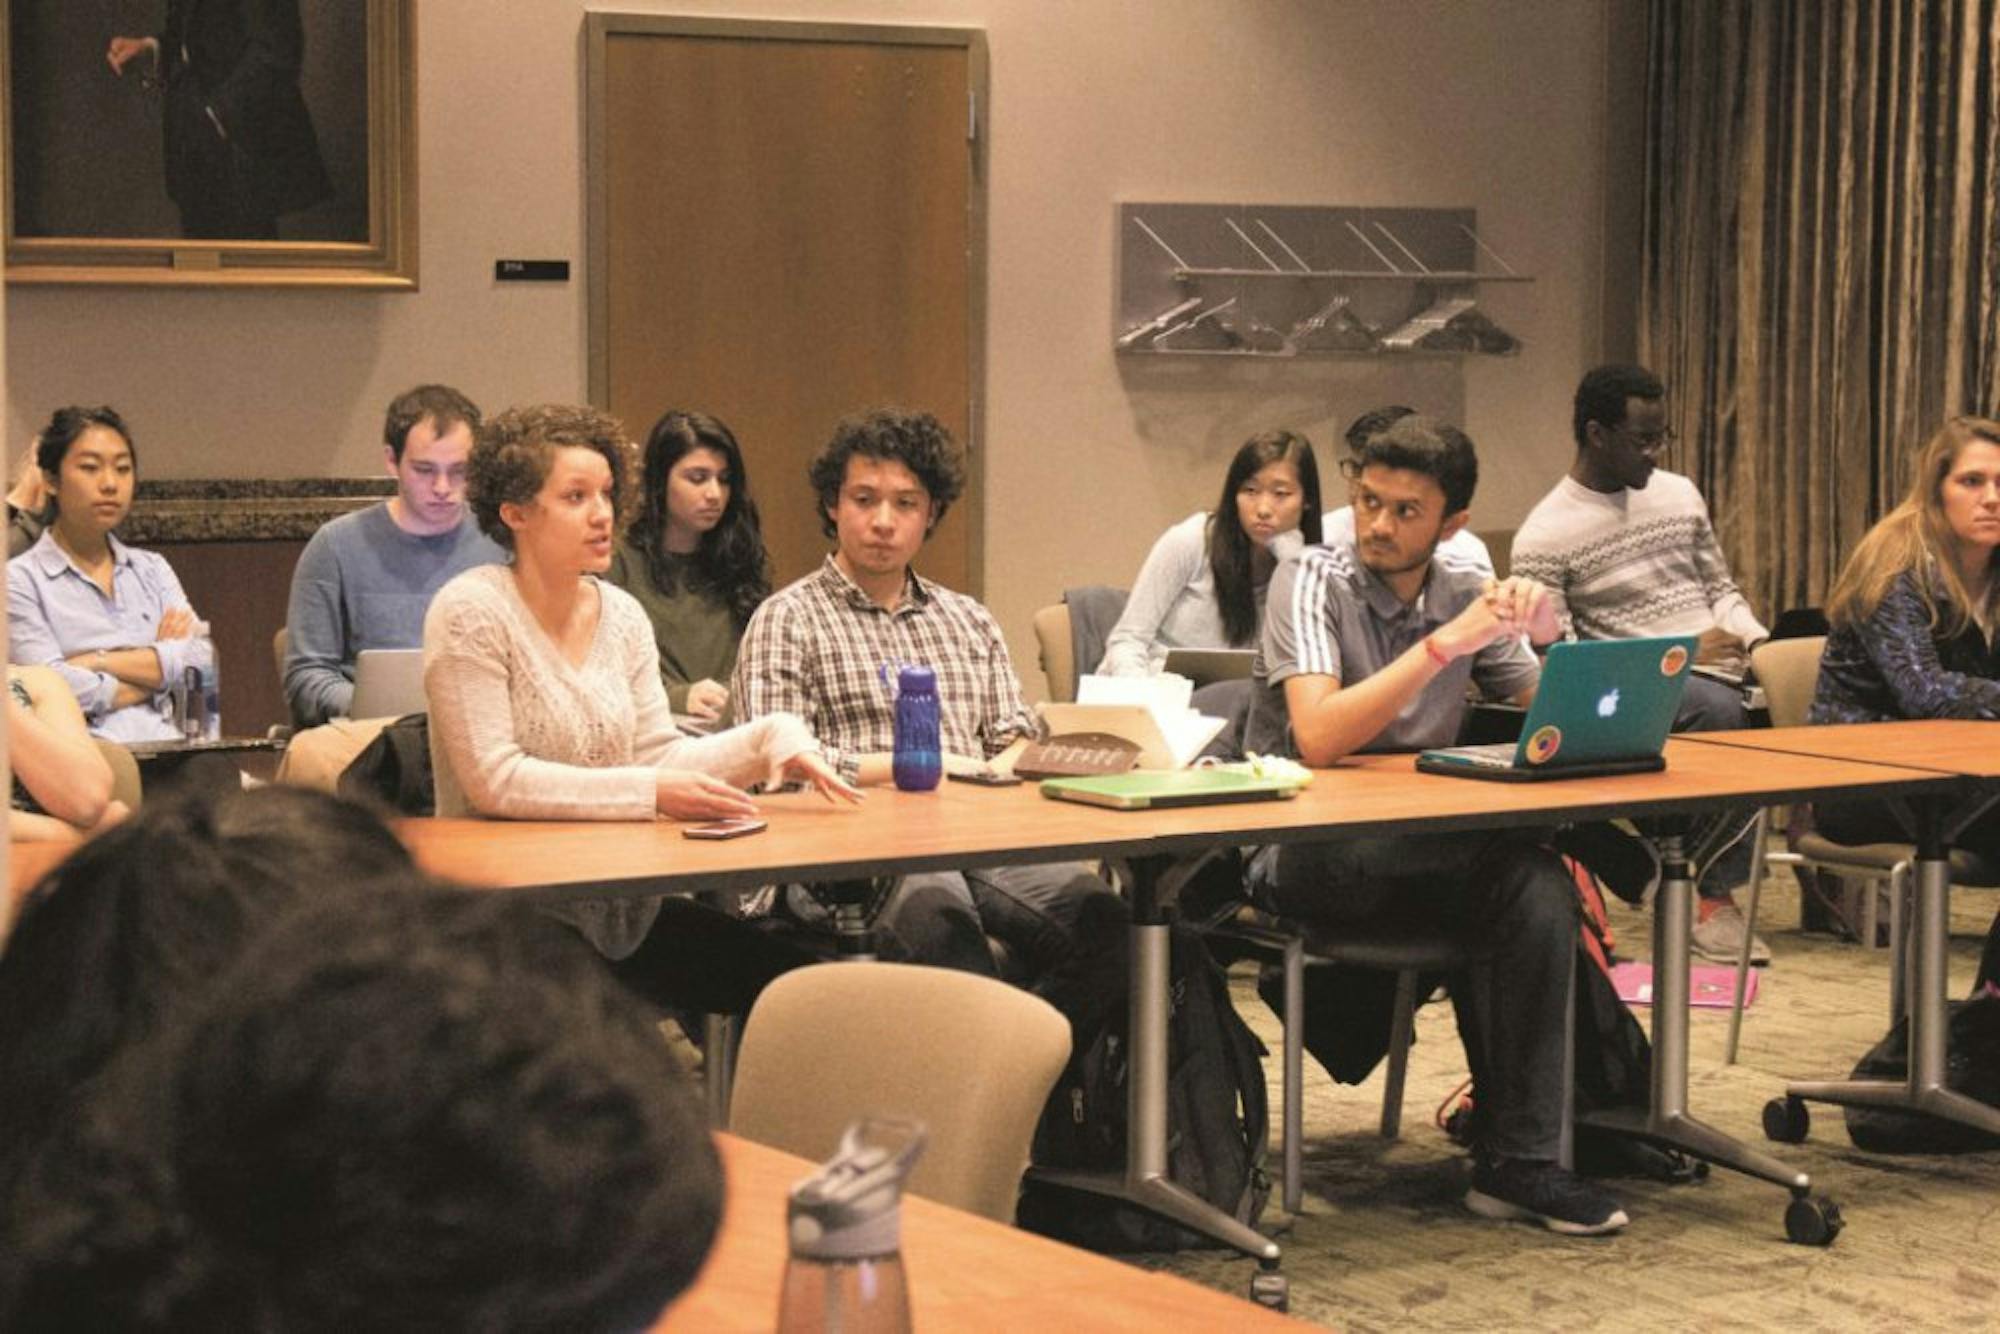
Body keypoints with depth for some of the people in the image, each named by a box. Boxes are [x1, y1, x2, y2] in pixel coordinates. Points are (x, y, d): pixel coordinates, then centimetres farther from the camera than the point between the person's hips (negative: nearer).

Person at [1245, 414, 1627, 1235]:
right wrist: (1445, 644, -25)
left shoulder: (1467, 599, 7)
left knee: (1540, 886, -26)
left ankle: (1517, 1160, -18)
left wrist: (1550, 641, -10)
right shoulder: (1311, 581, -7)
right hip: (1305, 860, -5)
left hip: (1417, 859, 5)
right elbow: (1318, 738, -23)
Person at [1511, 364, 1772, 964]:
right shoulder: (1544, 537, -5)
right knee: (1719, 708, -37)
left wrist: (1756, 643, 0)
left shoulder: (1679, 493, 16)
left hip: (1720, 671, 6)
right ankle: (1708, 893, -16)